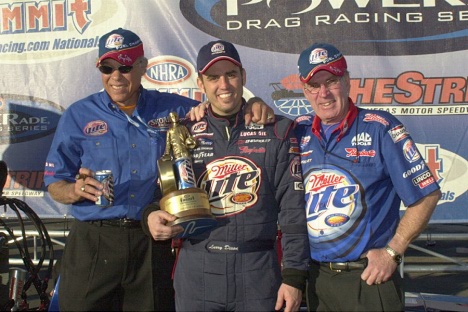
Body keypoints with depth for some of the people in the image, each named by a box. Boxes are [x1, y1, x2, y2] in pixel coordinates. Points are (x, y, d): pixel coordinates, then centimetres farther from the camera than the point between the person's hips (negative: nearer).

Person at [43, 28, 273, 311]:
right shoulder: (78, 116, 4)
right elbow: (54, 184, 6)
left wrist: (252, 106, -11)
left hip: (154, 243, 1)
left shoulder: (174, 109, 7)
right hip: (93, 242, 0)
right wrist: (76, 190, -17)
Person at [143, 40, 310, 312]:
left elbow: (293, 211, -1)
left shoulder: (277, 132, 2)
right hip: (196, 270, 2)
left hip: (258, 270, -1)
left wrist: (294, 276, -6)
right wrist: (152, 215, -8)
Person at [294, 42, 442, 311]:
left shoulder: (381, 128, -7)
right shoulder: (299, 131, 5)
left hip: (369, 277, -4)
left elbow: (427, 194, -6)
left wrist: (392, 253, -10)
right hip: (316, 276, 4)